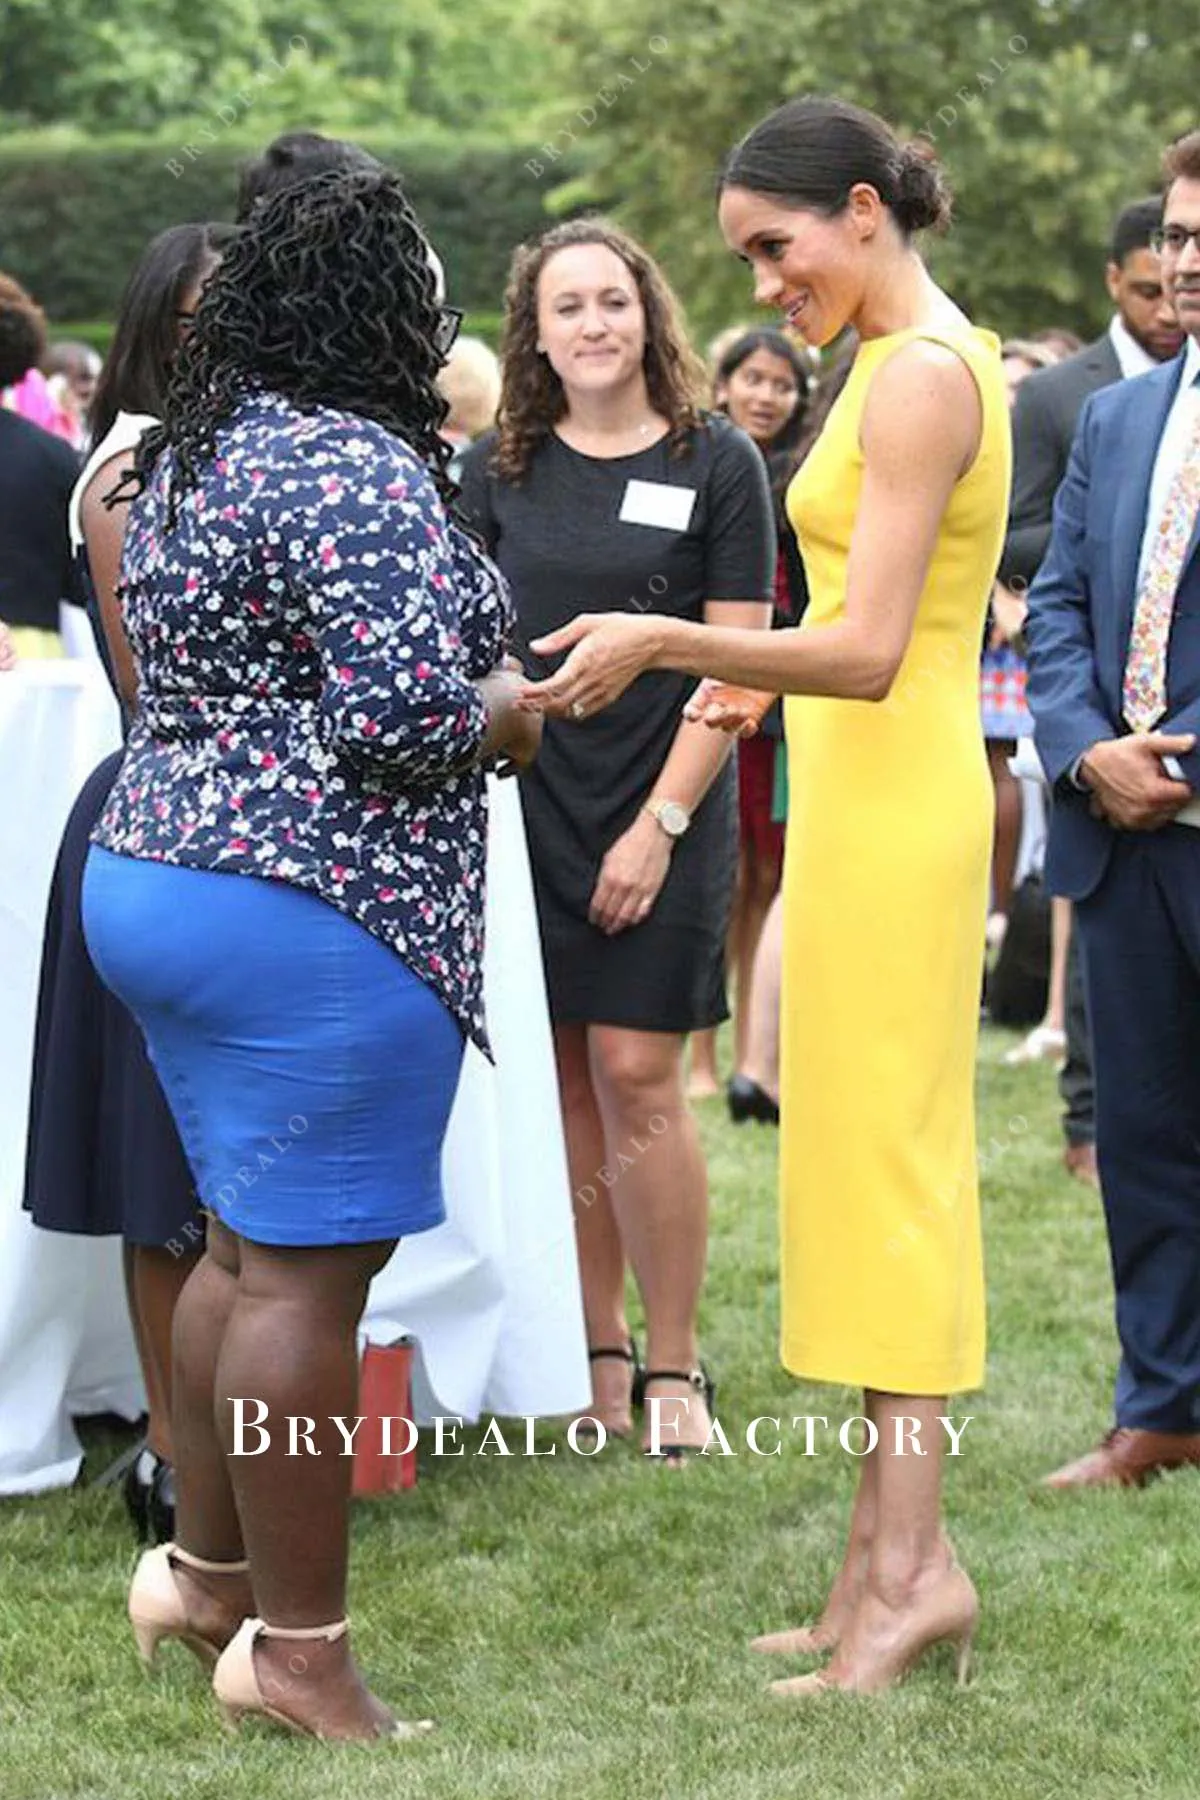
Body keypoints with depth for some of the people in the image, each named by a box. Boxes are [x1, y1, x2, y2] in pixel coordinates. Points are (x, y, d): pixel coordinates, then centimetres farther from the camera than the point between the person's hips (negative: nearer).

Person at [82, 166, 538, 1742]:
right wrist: (509, 707, -3)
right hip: (312, 906, -10)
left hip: (157, 875, 10)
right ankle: (297, 1647, 4)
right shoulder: (355, 465, -16)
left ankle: (203, 1567, 29)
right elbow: (400, 712, -24)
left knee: (247, 1243, 20)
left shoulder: (188, 455, 14)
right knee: (309, 1273, -3)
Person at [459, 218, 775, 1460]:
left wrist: (662, 823, -8)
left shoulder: (716, 463, 0)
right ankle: (595, 1352, 13)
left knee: (637, 1077, -7)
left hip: (663, 811, -3)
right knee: (561, 1082, 4)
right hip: (524, 806, 3)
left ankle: (672, 1362, 3)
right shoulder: (499, 471, 8)